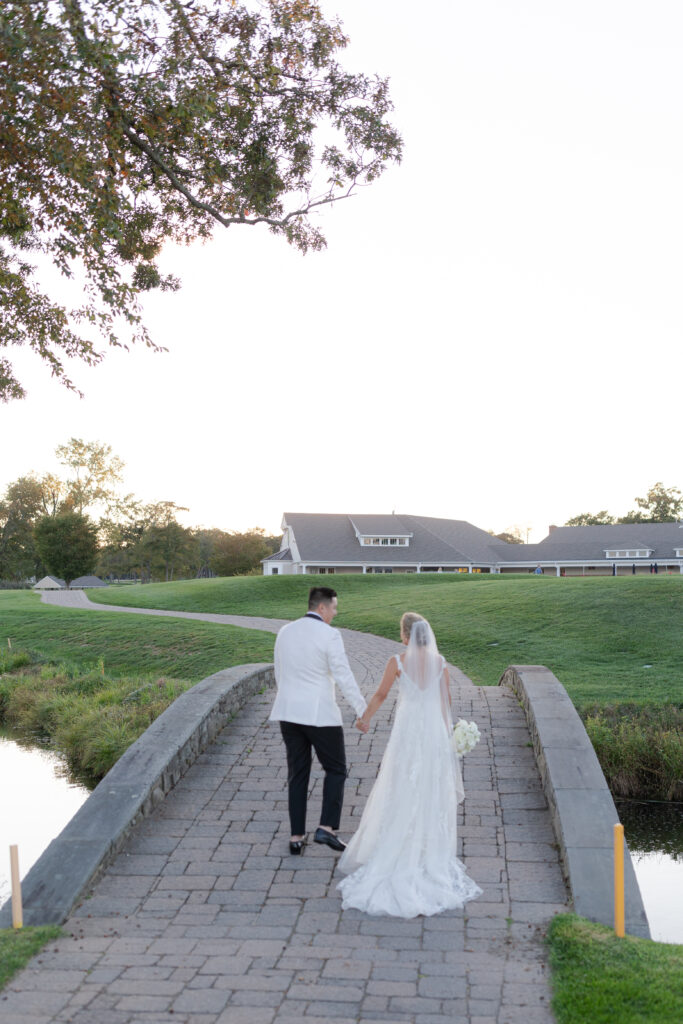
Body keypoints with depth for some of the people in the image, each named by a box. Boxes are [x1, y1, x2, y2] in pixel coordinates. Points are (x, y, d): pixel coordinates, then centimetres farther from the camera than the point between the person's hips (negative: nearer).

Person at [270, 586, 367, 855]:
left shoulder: (285, 631, 7)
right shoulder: (329, 635, -12)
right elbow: (344, 677, -14)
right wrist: (363, 711, -9)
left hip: (289, 712, 6)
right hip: (320, 714, -6)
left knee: (297, 774, 12)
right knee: (336, 770, 10)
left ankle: (296, 837, 13)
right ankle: (326, 827, -1)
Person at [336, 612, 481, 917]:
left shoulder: (397, 662, -9)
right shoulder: (440, 662, -1)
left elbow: (380, 695, 2)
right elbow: (445, 702, 4)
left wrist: (365, 717, 19)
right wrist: (446, 736, 15)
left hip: (406, 732, -2)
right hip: (435, 732, 3)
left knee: (400, 794, 7)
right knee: (432, 796, 12)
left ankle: (398, 856, 11)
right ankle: (431, 854, 19)